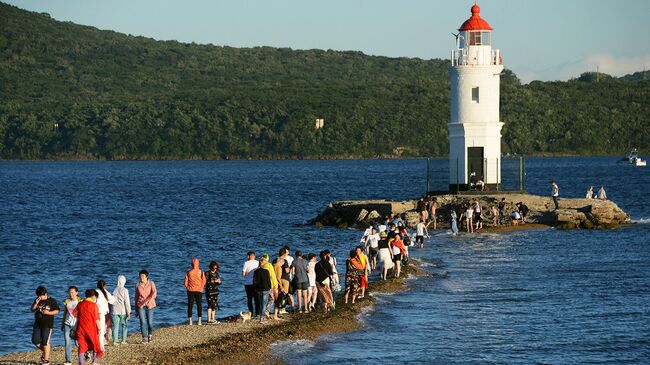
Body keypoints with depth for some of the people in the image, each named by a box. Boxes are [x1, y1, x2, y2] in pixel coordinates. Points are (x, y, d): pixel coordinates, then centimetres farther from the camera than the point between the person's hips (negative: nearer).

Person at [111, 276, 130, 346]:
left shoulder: (114, 290, 2)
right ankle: (123, 340, 7)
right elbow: (127, 302, -8)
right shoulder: (124, 290, -8)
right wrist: (128, 312, -4)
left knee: (115, 326, 4)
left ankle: (115, 341, 0)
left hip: (115, 311, 3)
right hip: (123, 311, -3)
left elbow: (112, 300, 8)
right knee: (124, 326, 9)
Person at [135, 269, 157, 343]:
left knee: (150, 321, 2)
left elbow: (154, 293, -13)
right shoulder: (138, 285, 7)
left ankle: (150, 334, 30)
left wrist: (148, 301, -27)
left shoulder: (151, 283, 0)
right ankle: (144, 338, -6)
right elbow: (136, 297, 14)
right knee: (143, 321, -9)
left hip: (149, 305, -1)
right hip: (141, 306, 1)